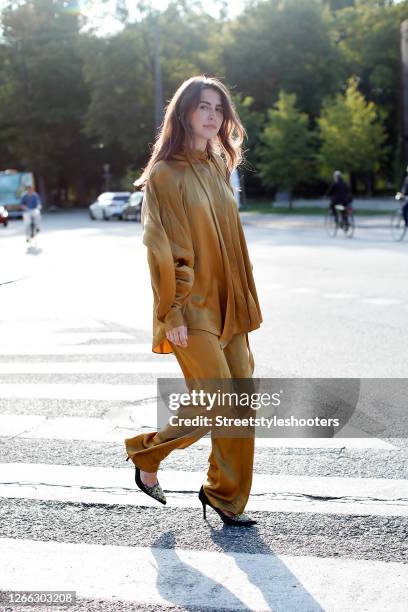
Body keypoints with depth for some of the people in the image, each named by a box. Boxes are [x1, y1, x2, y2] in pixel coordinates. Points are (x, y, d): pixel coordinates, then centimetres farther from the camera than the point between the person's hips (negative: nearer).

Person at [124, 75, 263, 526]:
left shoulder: (217, 169, 13)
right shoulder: (165, 175, -9)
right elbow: (162, 249, -13)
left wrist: (243, 304, 15)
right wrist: (172, 314, -16)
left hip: (227, 306, 7)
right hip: (192, 309, -7)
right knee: (217, 408, -7)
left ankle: (226, 495, 19)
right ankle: (145, 452, 17)